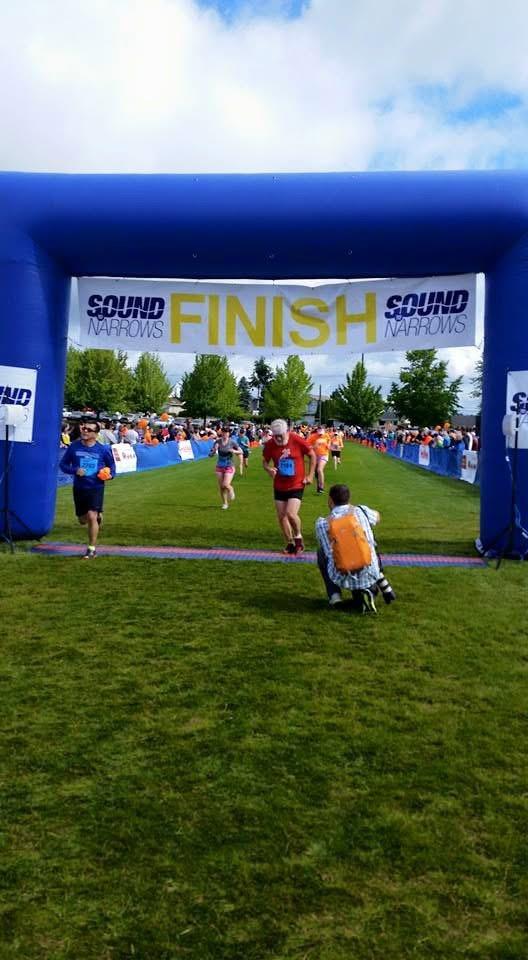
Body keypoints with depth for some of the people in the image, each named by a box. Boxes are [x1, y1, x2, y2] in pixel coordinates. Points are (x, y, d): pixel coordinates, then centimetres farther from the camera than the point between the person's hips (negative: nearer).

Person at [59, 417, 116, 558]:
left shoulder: (103, 449, -7)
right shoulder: (74, 447, -5)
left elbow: (111, 465, 10)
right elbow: (63, 464, 3)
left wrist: (110, 474, -11)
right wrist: (75, 470, -16)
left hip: (96, 488, -3)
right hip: (79, 488, 3)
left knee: (92, 516, -18)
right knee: (82, 519, 16)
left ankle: (92, 549, -5)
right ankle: (98, 515, 52)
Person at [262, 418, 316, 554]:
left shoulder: (298, 441, -16)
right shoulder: (269, 444, -9)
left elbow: (312, 455, -2)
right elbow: (265, 461, 6)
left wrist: (310, 475, -4)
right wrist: (268, 469, -17)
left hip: (296, 485, -4)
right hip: (279, 486, 4)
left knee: (291, 513, -17)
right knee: (281, 516, 6)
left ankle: (298, 536, 12)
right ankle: (290, 543, 26)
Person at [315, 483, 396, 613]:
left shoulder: (321, 523, -2)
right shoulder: (362, 511, 2)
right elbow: (377, 517, 27)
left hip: (342, 579, -2)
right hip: (370, 577, 2)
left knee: (321, 552, 24)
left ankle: (334, 595, 14)